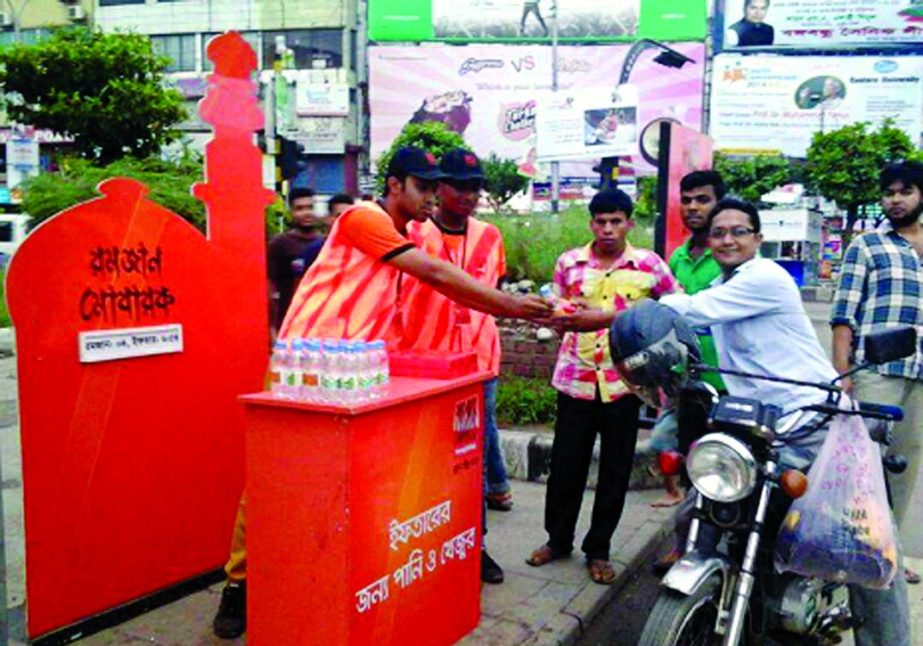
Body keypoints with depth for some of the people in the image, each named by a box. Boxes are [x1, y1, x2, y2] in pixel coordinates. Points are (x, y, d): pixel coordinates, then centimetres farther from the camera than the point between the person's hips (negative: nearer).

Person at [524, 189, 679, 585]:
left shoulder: (649, 265, -2)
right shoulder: (569, 263, 3)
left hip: (624, 381, -1)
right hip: (576, 378, 1)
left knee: (615, 471, 8)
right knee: (565, 464, 8)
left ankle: (598, 549, 25)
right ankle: (558, 539, 29)